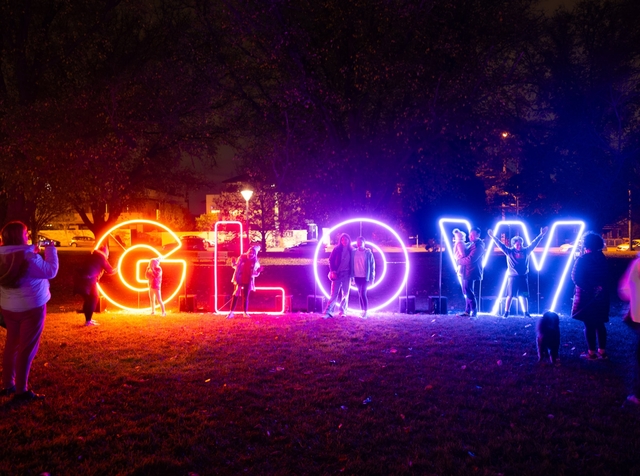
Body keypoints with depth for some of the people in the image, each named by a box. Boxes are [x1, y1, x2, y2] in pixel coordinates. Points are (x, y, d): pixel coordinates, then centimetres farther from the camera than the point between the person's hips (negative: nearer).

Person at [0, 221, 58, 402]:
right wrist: (50, 249, -6)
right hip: (31, 307, -7)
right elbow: (51, 271, -17)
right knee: (27, 348, -1)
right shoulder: (27, 256, -21)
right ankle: (21, 390, 1)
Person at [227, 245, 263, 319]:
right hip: (239, 279, 0)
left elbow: (256, 274, 2)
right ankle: (231, 312, 1)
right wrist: (234, 264, -17)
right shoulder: (242, 257, -3)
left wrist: (259, 271, -18)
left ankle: (245, 312, 11)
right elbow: (237, 267, 3)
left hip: (248, 281, 0)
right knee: (236, 295, -2)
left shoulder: (255, 262, -2)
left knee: (245, 296, 1)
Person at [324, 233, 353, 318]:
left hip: (346, 274, 2)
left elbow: (352, 262, 9)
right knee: (334, 293, -7)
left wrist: (351, 273, 1)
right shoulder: (337, 249, 0)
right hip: (337, 274, -2)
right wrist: (333, 271, -11)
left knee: (345, 293, 7)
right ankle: (328, 312, -9)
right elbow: (331, 260, -1)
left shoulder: (351, 250, 6)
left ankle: (343, 311, 16)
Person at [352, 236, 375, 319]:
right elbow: (352, 264, 7)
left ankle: (365, 311, -7)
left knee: (363, 293, -13)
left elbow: (372, 264, -2)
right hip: (357, 276, 4)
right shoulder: (354, 252, 4)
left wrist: (372, 277, -5)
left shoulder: (368, 252, -4)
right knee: (360, 294, 11)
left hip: (365, 276, -4)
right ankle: (362, 310, 19)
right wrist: (352, 276, 3)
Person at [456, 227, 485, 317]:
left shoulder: (478, 246, -13)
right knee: (466, 291, 11)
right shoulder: (470, 244, 16)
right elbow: (463, 254, 25)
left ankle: (474, 311, -3)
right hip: (465, 272, 9)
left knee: (468, 291, -10)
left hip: (471, 272, -9)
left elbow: (470, 259, -22)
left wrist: (458, 261, -10)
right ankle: (467, 311, 16)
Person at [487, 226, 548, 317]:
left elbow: (534, 243, 10)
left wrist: (541, 235, 11)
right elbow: (500, 245, -5)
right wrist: (493, 237, -13)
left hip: (523, 277, 3)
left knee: (524, 296, 6)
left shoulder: (526, 251, 6)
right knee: (510, 295, -3)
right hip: (512, 277, -2)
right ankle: (506, 312, 2)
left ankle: (526, 313, 13)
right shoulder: (509, 251, -1)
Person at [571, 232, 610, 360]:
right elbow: (606, 276, 13)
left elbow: (576, 277, -19)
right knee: (600, 323, 13)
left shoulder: (583, 259, -15)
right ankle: (602, 351, 16)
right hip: (601, 295, 6)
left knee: (589, 325, 1)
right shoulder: (602, 258, 4)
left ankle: (591, 353, 4)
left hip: (587, 296, -6)